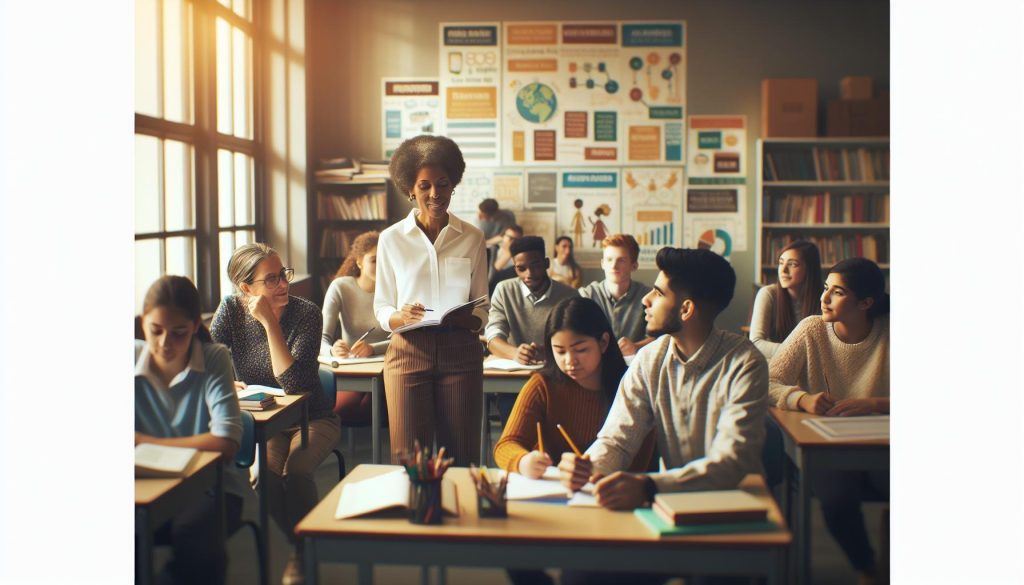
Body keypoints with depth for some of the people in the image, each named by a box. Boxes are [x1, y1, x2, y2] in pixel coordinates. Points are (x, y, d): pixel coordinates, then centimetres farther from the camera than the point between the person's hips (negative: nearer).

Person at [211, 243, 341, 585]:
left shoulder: (306, 314, -18)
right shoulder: (232, 310, -7)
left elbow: (293, 383, -27)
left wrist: (270, 323, -31)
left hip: (311, 418, -2)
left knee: (294, 472, -29)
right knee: (263, 473, -27)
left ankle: (306, 551, -1)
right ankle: (303, 547, -1)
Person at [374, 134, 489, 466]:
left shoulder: (471, 238, 7)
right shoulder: (392, 239, 5)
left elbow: (482, 309, 10)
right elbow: (381, 308, 8)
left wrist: (465, 319, -12)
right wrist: (402, 317, -14)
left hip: (460, 351, 1)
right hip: (409, 350, -1)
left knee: (461, 456, 4)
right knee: (408, 458, -3)